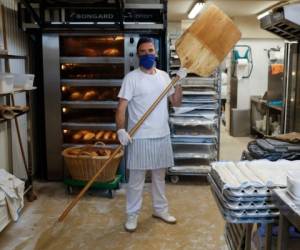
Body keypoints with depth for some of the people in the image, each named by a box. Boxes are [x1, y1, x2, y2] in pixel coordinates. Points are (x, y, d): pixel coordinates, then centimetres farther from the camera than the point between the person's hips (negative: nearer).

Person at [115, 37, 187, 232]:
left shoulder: (164, 76, 7)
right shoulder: (132, 78, -9)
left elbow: (176, 102, 8)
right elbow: (121, 107, -13)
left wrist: (179, 82, -6)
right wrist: (121, 129, -27)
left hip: (162, 136, 5)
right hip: (140, 137, -5)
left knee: (160, 176, 18)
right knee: (136, 179, 4)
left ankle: (160, 209, 34)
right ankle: (132, 215, 19)